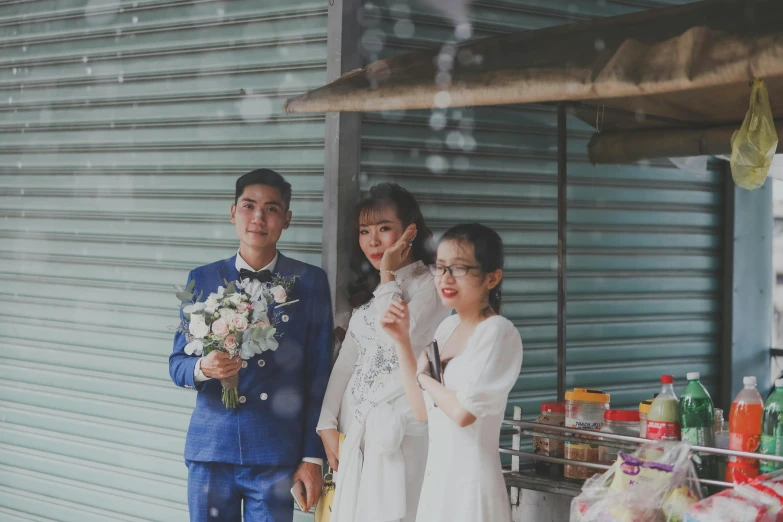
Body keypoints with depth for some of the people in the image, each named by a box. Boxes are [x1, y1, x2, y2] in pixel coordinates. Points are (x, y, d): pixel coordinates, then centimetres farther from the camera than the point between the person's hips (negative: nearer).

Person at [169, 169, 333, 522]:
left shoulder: (310, 282, 2)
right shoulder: (202, 280, 7)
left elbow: (318, 377, 2)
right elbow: (177, 364, 7)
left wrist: (313, 457, -2)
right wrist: (203, 368, -17)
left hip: (276, 456, -2)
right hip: (211, 451, 2)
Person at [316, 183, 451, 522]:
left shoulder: (429, 285, -6)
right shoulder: (369, 289, 16)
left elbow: (400, 342, -20)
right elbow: (346, 359, 14)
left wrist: (388, 276, -11)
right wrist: (328, 424, 7)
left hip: (396, 431, -7)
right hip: (355, 431, 7)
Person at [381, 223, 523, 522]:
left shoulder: (497, 332, -14)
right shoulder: (447, 328, 9)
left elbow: (464, 412, -22)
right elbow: (422, 411, 9)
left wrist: (425, 378, -5)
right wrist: (402, 340, 3)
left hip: (471, 481, -7)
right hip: (438, 476, 7)